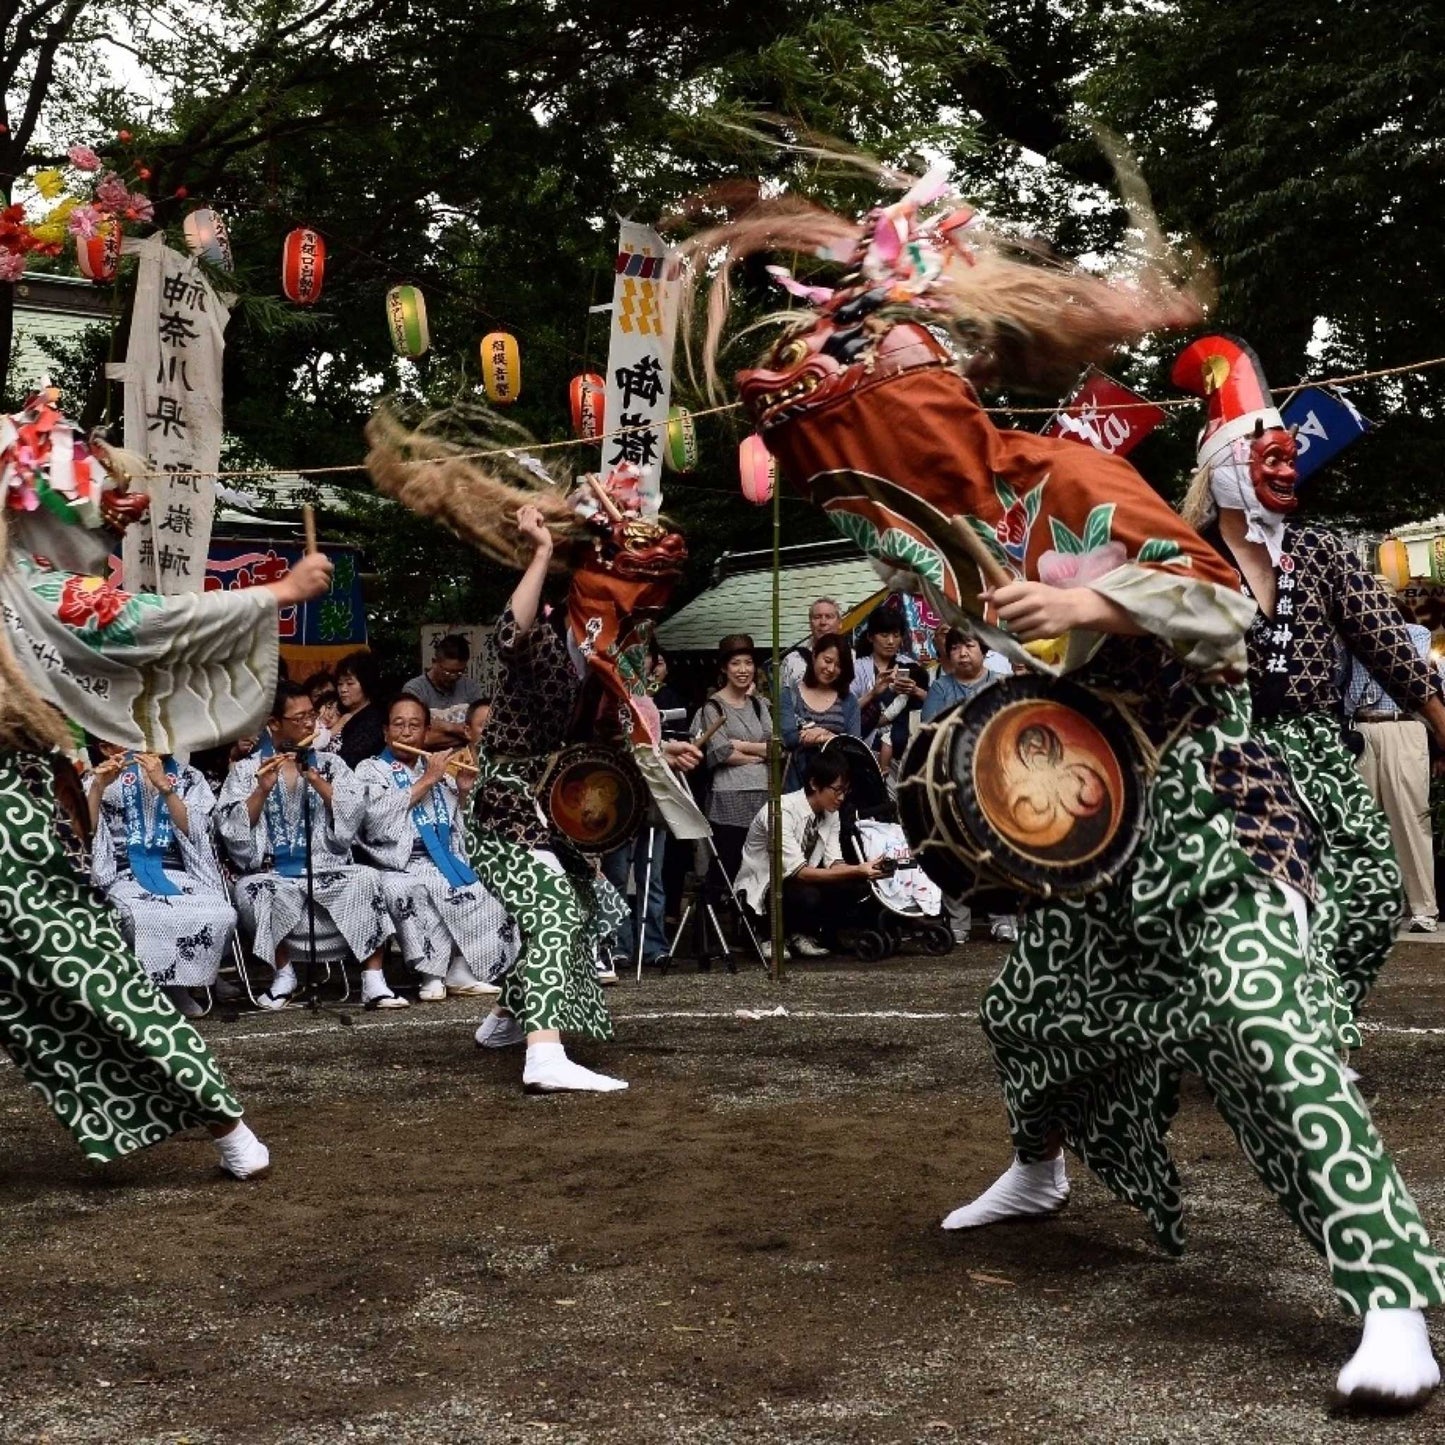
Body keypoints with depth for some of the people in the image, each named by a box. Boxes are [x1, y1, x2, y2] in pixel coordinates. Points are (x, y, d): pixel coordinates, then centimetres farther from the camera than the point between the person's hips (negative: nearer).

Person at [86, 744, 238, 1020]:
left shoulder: (188, 777, 17)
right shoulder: (109, 774, 15)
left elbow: (194, 831, 0)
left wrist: (163, 786, -8)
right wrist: (97, 786, -9)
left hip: (178, 874, 2)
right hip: (126, 875, -2)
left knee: (222, 916, -31)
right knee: (145, 919, -39)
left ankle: (177, 985, -9)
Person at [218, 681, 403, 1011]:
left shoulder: (329, 764, 14)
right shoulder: (247, 769, 10)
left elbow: (354, 814, 0)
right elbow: (230, 829, -3)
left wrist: (316, 781, -11)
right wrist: (263, 789, -13)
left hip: (327, 870, 1)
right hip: (274, 875, -1)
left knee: (366, 879, -28)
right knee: (251, 890, -33)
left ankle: (374, 983, -25)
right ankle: (283, 973, -9)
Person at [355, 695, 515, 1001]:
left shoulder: (437, 769, 23)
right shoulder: (370, 769, 10)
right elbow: (376, 818, -10)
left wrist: (463, 793, 8)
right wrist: (426, 781, -8)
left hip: (445, 861, 5)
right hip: (399, 866, -5)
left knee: (485, 892, -21)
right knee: (406, 893, -36)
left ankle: (461, 971, -16)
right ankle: (433, 973, -28)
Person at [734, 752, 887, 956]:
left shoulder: (830, 813, -2)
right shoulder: (782, 811, -27)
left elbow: (834, 864, -6)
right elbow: (798, 871, -31)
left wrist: (864, 870, -28)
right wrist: (856, 871, -37)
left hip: (800, 882, 7)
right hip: (760, 890, -7)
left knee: (856, 886, -16)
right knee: (807, 897, -37)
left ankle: (802, 934, -2)